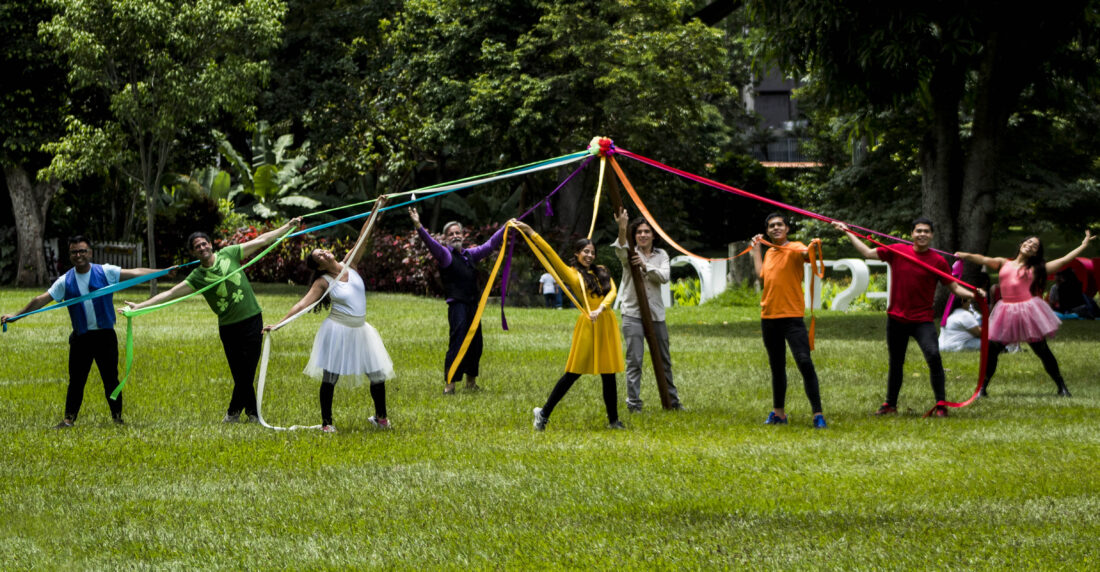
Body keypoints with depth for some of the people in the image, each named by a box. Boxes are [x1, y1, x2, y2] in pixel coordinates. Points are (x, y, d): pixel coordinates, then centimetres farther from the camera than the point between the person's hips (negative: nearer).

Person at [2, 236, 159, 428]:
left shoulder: (106, 272, 1)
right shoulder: (65, 281, 5)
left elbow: (134, 273, -3)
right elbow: (42, 299, 7)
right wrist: (17, 315, 3)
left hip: (105, 335, -2)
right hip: (80, 338, 2)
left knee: (111, 379, 3)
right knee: (76, 380, 3)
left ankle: (117, 417, 12)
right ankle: (69, 418, 10)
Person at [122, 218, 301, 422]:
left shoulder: (228, 254, 0)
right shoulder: (197, 277, -1)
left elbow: (261, 240, 7)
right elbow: (171, 293, -7)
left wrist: (288, 227, 9)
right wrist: (140, 306, -16)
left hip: (252, 320, -1)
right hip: (228, 327, 1)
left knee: (246, 372, -3)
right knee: (240, 373, 2)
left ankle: (234, 411, 10)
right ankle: (252, 412, 14)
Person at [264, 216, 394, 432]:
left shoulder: (349, 264, 2)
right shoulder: (323, 282, -9)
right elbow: (303, 304, -13)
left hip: (360, 329, 5)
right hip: (338, 330, -5)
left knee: (378, 374, 7)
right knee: (330, 377, -2)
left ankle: (381, 417, 24)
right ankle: (326, 423, 8)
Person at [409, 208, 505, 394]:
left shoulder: (469, 255, 17)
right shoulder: (445, 255, -3)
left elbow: (490, 245, 29)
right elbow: (432, 244, -21)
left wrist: (506, 228, 34)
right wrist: (419, 227, -38)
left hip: (472, 306, 7)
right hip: (457, 306, -7)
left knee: (475, 344, 11)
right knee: (457, 344, -13)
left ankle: (471, 382, 24)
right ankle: (449, 385, -12)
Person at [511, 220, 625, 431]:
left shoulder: (602, 272, 13)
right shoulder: (572, 274, 0)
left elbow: (612, 291, -2)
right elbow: (551, 254, -8)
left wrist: (601, 308, -20)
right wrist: (531, 233, -14)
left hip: (607, 324, 5)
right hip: (587, 325, -5)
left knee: (609, 374, 7)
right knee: (573, 373, -4)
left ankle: (614, 420, 14)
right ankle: (544, 413, 5)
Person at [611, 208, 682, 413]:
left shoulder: (661, 255, 10)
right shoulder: (630, 254, 0)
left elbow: (665, 277, -6)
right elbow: (620, 249, -24)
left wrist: (645, 266, -18)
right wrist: (622, 228, -43)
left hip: (656, 314, 3)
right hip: (633, 314, -3)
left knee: (664, 361, 13)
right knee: (634, 361, -9)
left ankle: (672, 400, 24)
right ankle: (633, 403, -6)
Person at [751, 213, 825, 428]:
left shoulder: (794, 249, -6)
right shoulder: (769, 253, 15)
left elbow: (806, 254, -27)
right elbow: (761, 274, 23)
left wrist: (813, 249, -51)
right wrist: (756, 249, 29)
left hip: (792, 316, -7)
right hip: (769, 317, 7)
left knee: (805, 363, -15)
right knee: (777, 367, 15)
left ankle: (817, 414, -16)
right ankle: (778, 413, 25)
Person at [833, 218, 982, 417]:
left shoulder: (937, 261, -5)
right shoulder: (897, 251, 0)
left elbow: (955, 288, -3)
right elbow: (868, 253, 8)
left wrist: (973, 295, -21)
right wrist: (847, 233, 10)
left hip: (922, 320, -3)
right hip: (896, 318, 3)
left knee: (933, 356, -21)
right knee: (895, 363, 14)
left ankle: (941, 404, -15)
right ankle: (890, 404, 28)